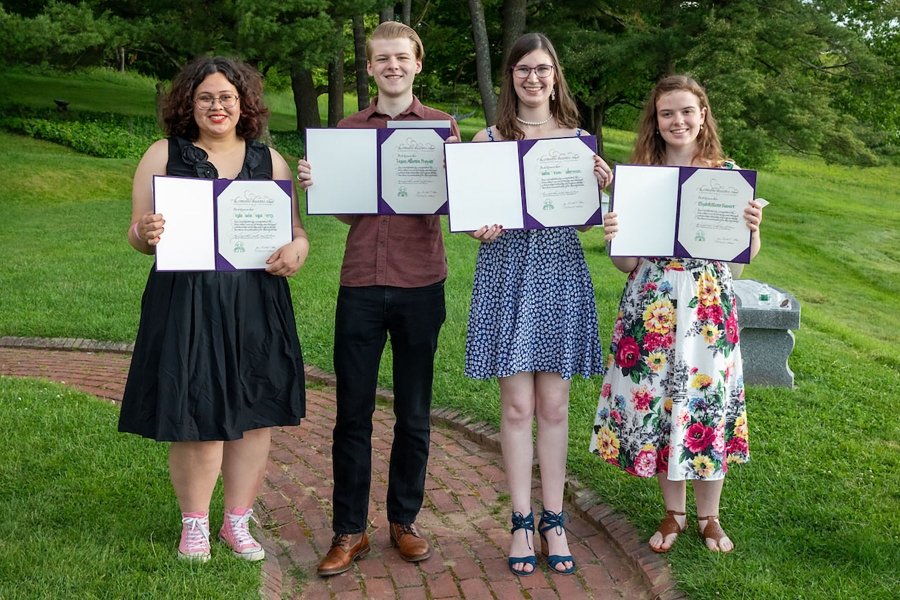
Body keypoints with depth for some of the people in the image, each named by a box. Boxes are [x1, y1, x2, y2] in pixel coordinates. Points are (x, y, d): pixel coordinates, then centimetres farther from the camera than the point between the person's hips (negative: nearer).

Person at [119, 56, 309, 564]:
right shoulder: (164, 156, 5)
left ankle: (238, 521, 24)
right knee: (198, 419, 0)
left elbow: (296, 231, 12)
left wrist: (296, 250, -10)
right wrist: (146, 233, -19)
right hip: (186, 306, -2)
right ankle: (195, 524, 21)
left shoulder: (269, 160, 11)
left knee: (255, 415, 7)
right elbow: (137, 233, 4)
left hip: (256, 307, 3)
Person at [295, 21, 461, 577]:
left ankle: (405, 520, 23)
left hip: (420, 285, -1)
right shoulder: (348, 130, 10)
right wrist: (315, 184, -8)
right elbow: (345, 211, 11)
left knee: (414, 413, 9)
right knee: (353, 412, 3)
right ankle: (349, 531, 14)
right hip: (361, 285, 1)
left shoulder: (441, 126, 6)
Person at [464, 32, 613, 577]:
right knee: (517, 405, 1)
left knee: (554, 405, 6)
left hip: (560, 272, 1)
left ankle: (554, 521, 18)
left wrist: (602, 188, -10)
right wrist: (480, 227, -16)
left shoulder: (578, 139, 7)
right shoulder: (488, 139, 3)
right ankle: (522, 522, 15)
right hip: (507, 271, -1)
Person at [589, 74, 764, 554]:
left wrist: (752, 228, -18)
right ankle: (673, 513, 28)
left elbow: (741, 261, 1)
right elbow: (626, 264, 1)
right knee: (656, 402, 7)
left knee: (708, 402, 5)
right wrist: (613, 236, -18)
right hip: (651, 307, 1)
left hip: (709, 306, -1)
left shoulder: (728, 176, 1)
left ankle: (709, 517, 26)